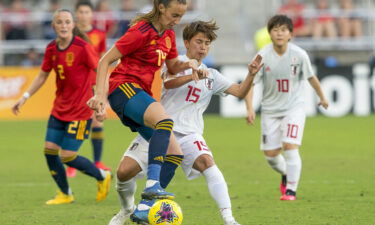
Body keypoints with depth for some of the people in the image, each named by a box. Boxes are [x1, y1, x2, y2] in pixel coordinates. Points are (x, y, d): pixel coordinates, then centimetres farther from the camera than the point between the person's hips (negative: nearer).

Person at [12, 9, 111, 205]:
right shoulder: (52, 49, 3)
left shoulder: (82, 47, -16)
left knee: (67, 156, -8)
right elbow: (42, 76, 16)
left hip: (80, 110, -6)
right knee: (49, 150, 1)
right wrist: (25, 97, 12)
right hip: (59, 109, 6)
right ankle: (65, 194, 19)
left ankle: (102, 176, 17)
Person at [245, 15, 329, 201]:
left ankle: (291, 190, -5)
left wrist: (322, 97, 20)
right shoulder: (263, 56, -14)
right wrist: (250, 109, -27)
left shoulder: (299, 55, -12)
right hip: (270, 109, 2)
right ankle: (285, 175, 37)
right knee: (270, 153, 4)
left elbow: (311, 77, 6)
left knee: (290, 147, -17)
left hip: (294, 108, -1)